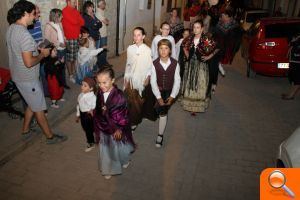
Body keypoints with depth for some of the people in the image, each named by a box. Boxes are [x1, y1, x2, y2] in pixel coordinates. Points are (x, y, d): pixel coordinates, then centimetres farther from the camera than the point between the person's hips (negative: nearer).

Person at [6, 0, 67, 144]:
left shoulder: (11, 29, 4)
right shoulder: (24, 34, -26)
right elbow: (29, 62, -29)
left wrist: (36, 49, 10)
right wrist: (43, 54, -14)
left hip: (18, 76, 9)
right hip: (27, 78, -9)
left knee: (32, 104, 25)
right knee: (39, 108, 5)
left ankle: (25, 131, 39)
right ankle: (50, 136, 21)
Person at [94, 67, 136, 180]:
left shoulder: (119, 96, -27)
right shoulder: (100, 94, -11)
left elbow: (123, 114, -19)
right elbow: (97, 111, 3)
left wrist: (119, 129, -14)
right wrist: (98, 126, 8)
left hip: (117, 128, -4)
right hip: (104, 128, 5)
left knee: (119, 148, 20)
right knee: (105, 149, 20)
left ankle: (125, 160, 52)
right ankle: (109, 169, 43)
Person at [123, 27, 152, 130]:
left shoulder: (147, 50, -11)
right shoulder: (130, 48, -3)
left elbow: (150, 67, -4)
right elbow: (128, 64, 6)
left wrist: (147, 79, -7)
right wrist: (126, 79, 6)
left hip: (142, 79, -2)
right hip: (131, 79, 2)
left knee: (140, 101, 10)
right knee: (130, 100, 7)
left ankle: (137, 120, 28)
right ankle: (131, 121, 25)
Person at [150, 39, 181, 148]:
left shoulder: (175, 64, -7)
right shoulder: (154, 64, -8)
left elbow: (177, 81, -5)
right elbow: (153, 82, -10)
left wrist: (172, 96, -15)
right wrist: (158, 97, -18)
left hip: (169, 91, -2)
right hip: (158, 91, 2)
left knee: (163, 111, -16)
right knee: (162, 111, -18)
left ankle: (160, 135, -6)